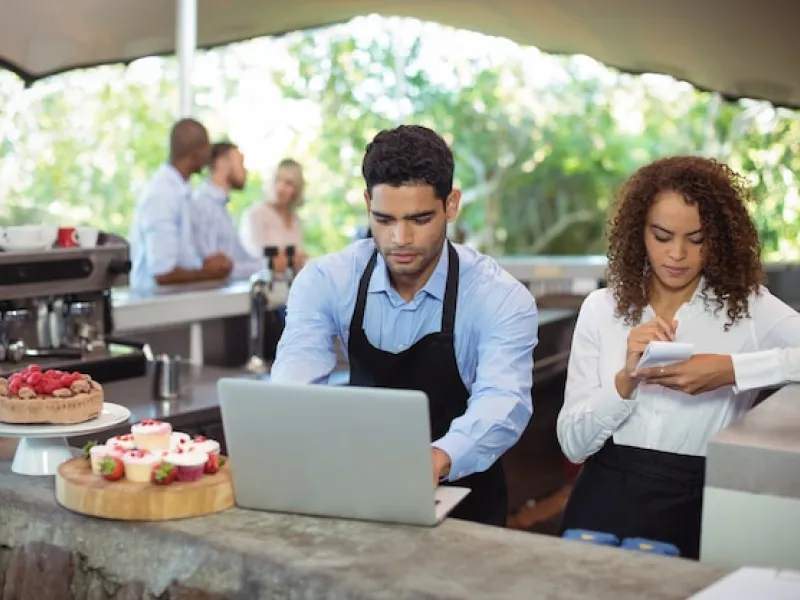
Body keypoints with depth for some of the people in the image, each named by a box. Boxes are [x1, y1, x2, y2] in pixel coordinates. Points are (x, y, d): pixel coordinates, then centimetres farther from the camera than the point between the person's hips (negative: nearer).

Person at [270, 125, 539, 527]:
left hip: (459, 495, -1)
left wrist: (438, 459, -48)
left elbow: (503, 402, -27)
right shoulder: (325, 281, -7)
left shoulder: (500, 299, -14)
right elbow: (294, 382, -17)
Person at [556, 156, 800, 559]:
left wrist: (730, 370, -22)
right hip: (605, 507, 1)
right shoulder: (601, 308, 6)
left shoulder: (749, 309, 1)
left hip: (699, 511, -1)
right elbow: (572, 443, 1)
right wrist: (625, 380, -13)